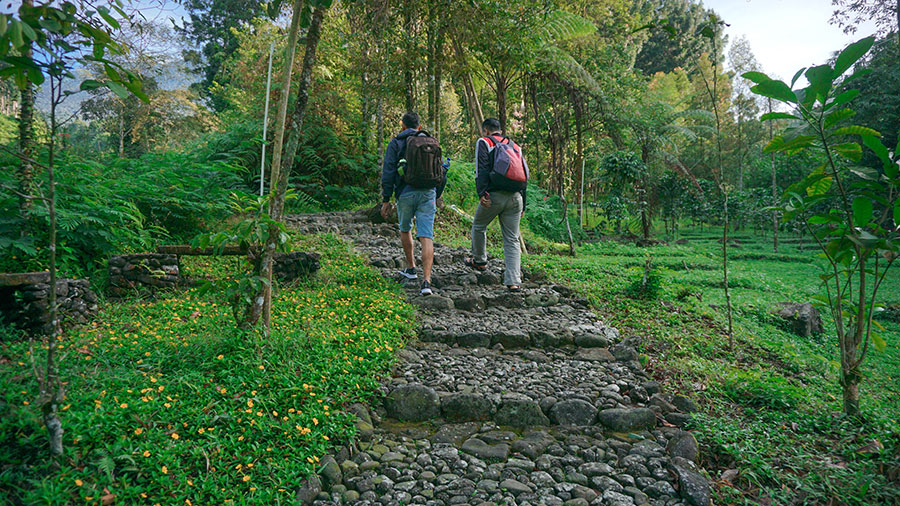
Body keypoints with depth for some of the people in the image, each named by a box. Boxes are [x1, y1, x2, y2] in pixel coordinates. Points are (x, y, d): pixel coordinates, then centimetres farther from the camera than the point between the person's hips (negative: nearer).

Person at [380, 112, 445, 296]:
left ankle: (411, 268, 33)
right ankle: (426, 281, -14)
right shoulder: (432, 143, 14)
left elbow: (388, 173, -4)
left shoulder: (396, 143, 2)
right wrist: (436, 197, 26)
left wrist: (386, 200, -1)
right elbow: (441, 173, 16)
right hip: (428, 193, 2)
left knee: (405, 229, 23)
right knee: (426, 237, -4)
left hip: (406, 193, -2)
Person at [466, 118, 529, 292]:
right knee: (512, 240, 5)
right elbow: (524, 175, 19)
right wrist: (522, 205, 21)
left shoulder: (484, 142, 7)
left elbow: (481, 169, -9)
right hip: (515, 197, 5)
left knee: (478, 227, 22)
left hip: (494, 195, -4)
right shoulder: (514, 146, 23)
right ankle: (514, 282, -3)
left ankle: (479, 261, 37)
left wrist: (482, 193, -15)